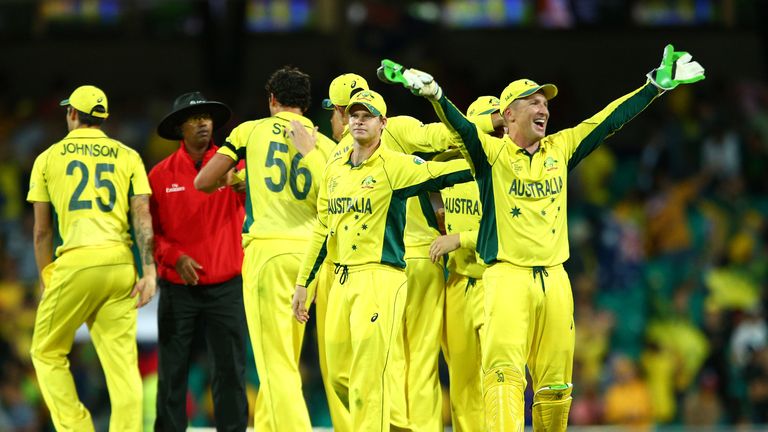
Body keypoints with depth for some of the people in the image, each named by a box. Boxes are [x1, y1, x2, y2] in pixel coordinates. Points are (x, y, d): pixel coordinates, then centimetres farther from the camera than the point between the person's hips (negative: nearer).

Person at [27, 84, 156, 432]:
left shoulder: (48, 158, 11)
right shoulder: (128, 156, 14)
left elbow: (42, 230, 12)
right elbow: (142, 216, 3)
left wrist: (46, 280, 20)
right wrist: (149, 270, -3)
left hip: (75, 261, -2)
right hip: (121, 263, 2)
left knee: (47, 353, 11)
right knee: (122, 361, 1)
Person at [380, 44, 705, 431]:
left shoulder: (559, 149, 14)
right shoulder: (490, 152, 1)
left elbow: (607, 121, 17)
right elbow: (460, 125, -17)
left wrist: (658, 84, 17)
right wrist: (432, 91, -36)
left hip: (554, 280, 5)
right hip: (507, 277, -5)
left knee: (555, 383, 5)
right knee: (504, 369, -18)